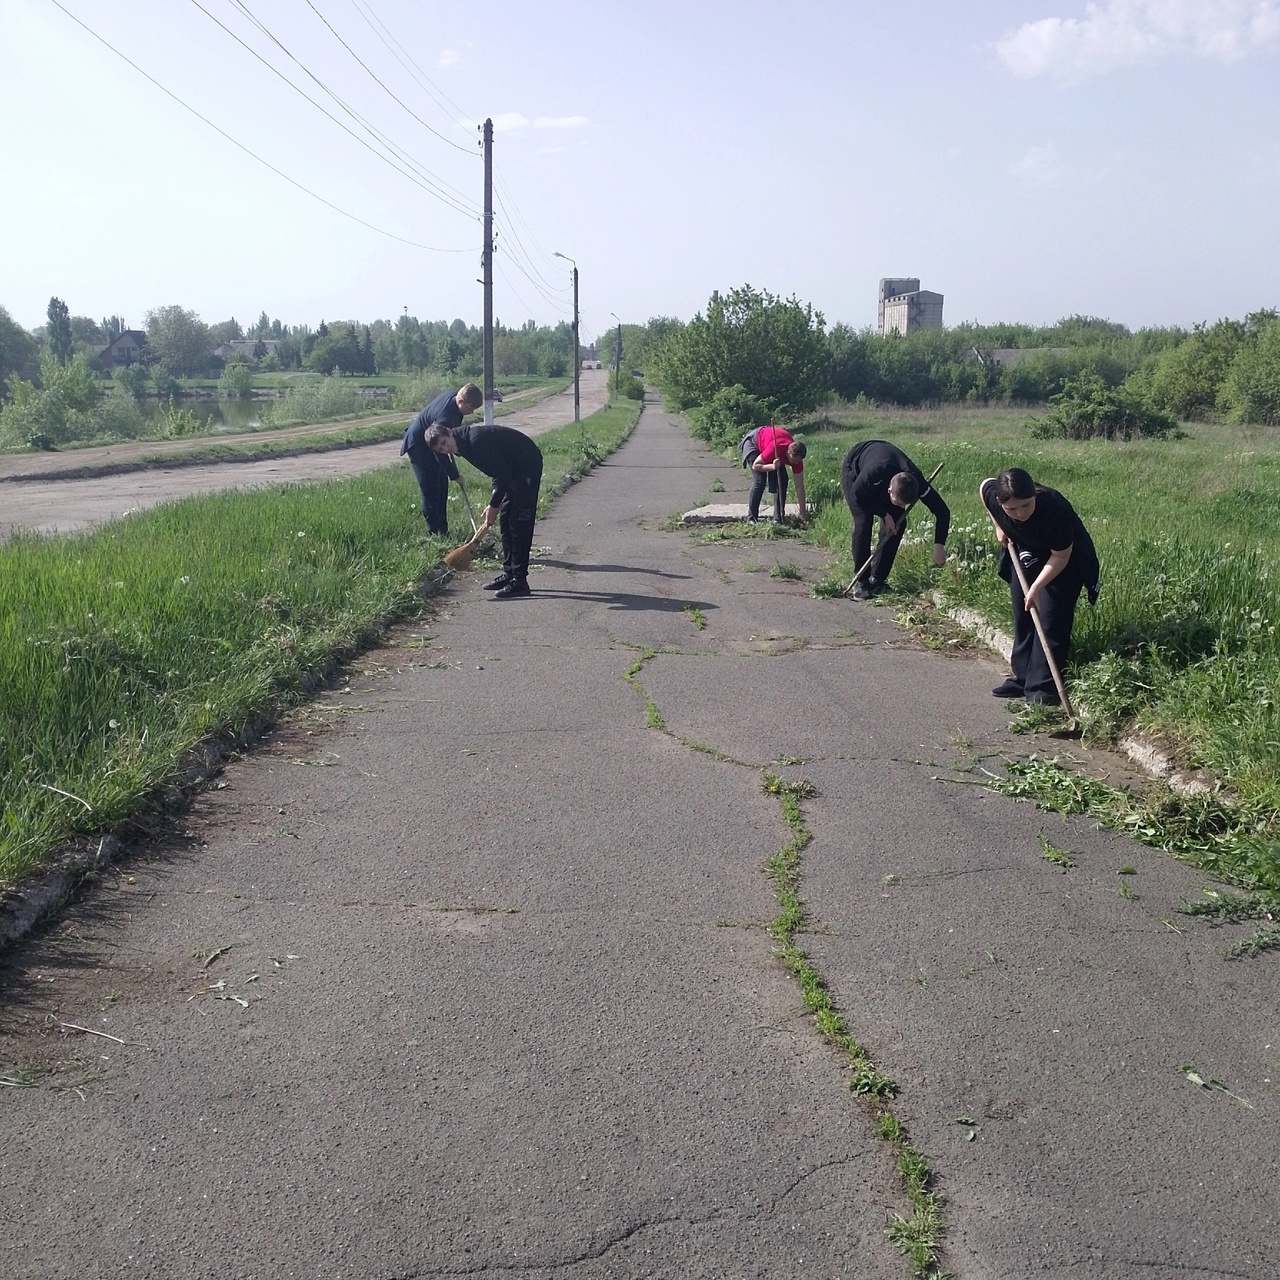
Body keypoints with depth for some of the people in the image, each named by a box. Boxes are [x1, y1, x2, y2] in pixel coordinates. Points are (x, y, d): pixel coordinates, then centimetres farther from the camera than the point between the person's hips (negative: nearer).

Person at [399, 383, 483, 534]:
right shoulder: (445, 416, -36)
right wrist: (454, 475, -19)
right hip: (418, 446, -10)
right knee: (431, 490, -9)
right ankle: (434, 532, -3)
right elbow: (440, 453, -29)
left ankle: (442, 529, 16)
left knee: (442, 486, 10)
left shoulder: (454, 396, -9)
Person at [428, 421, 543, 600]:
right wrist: (495, 502, 4)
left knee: (519, 524, -12)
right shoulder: (464, 444, 4)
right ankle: (509, 574, 19)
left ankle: (520, 582, -11)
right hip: (513, 469, 10)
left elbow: (503, 475, -24)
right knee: (505, 520, 11)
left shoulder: (476, 440, -27)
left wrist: (494, 505, -14)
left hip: (528, 464, -10)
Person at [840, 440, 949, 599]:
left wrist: (939, 545, -32)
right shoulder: (873, 473, -47)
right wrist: (884, 514, -26)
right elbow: (857, 496, -26)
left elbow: (942, 511, -25)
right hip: (854, 469, -4)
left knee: (897, 523, -10)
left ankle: (877, 579, 0)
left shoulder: (916, 482, -35)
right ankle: (861, 582, -12)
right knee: (863, 523, -20)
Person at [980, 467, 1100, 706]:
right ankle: (1022, 678, 20)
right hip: (1025, 555, 5)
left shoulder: (1054, 509, -40)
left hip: (1062, 562, -5)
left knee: (1051, 621, -10)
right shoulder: (992, 494, -28)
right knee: (1022, 617, 9)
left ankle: (1043, 688, -7)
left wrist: (1036, 587, -31)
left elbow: (1061, 556, -27)